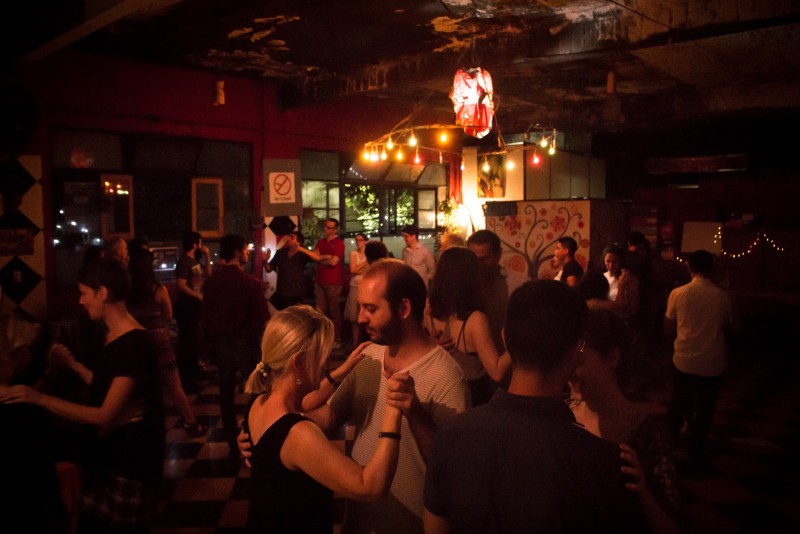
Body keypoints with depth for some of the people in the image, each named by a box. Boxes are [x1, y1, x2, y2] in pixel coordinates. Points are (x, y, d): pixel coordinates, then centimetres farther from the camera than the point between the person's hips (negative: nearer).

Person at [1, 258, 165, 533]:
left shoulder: (135, 343, -25)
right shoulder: (114, 336, 6)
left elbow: (105, 416, -25)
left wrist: (39, 398, -24)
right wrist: (73, 365, 11)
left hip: (131, 460, -9)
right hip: (107, 452, 9)